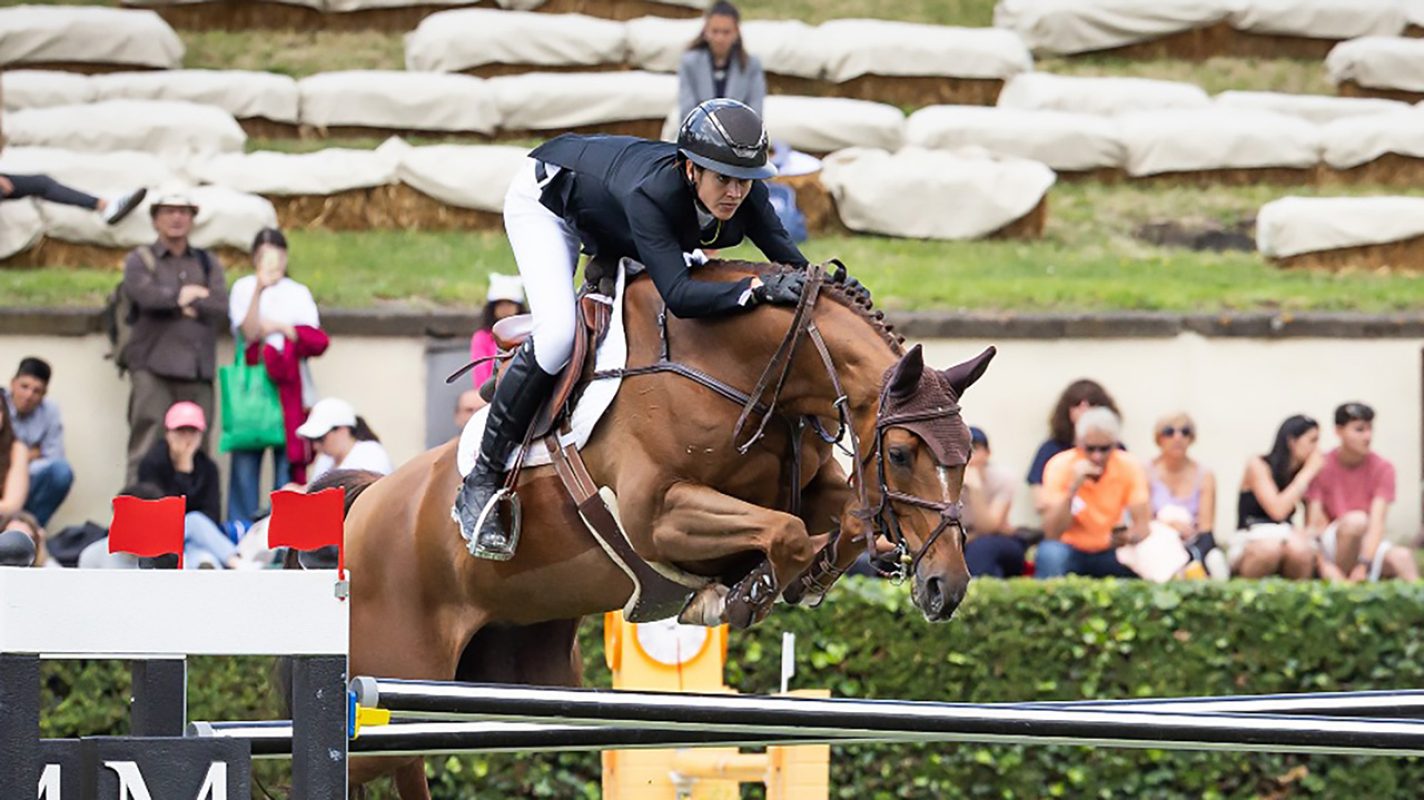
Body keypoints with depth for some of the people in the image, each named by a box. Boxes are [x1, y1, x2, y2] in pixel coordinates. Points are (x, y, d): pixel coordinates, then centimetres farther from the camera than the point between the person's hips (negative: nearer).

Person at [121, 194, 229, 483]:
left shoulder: (207, 263, 20)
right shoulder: (140, 260, 12)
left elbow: (221, 308, 3)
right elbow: (146, 295, -10)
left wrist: (181, 302, -3)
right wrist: (186, 295, 1)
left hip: (198, 371, 3)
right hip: (154, 369, -3)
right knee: (148, 450, -11)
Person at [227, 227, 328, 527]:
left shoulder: (298, 293, 12)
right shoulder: (244, 288, 8)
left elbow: (318, 341, 1)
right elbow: (248, 333, -8)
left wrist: (280, 328, -9)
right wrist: (260, 289, -15)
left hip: (289, 390, 1)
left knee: (288, 463, -5)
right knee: (245, 461, -6)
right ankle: (240, 530, -2)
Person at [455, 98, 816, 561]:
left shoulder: (744, 193, -29)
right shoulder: (651, 192, -47)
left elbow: (791, 261, -25)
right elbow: (678, 294, -55)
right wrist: (760, 288, -65)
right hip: (546, 201, -7)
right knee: (558, 332, -27)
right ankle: (481, 486, -18)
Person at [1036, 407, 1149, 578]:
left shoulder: (1129, 467, -9)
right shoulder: (1059, 466, -14)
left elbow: (1142, 526, -10)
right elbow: (1051, 534, -20)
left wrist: (1129, 536, -34)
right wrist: (1073, 488, -32)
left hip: (1109, 553, 2)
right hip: (1070, 549, -2)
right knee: (1050, 554, -35)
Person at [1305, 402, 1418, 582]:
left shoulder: (1382, 468, -2)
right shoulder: (1321, 468, -7)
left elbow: (1377, 522, -14)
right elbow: (1314, 524, -12)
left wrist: (1364, 564, -29)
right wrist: (1326, 566, -28)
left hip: (1368, 545, 2)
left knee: (1402, 556, -30)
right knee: (1356, 519, -34)